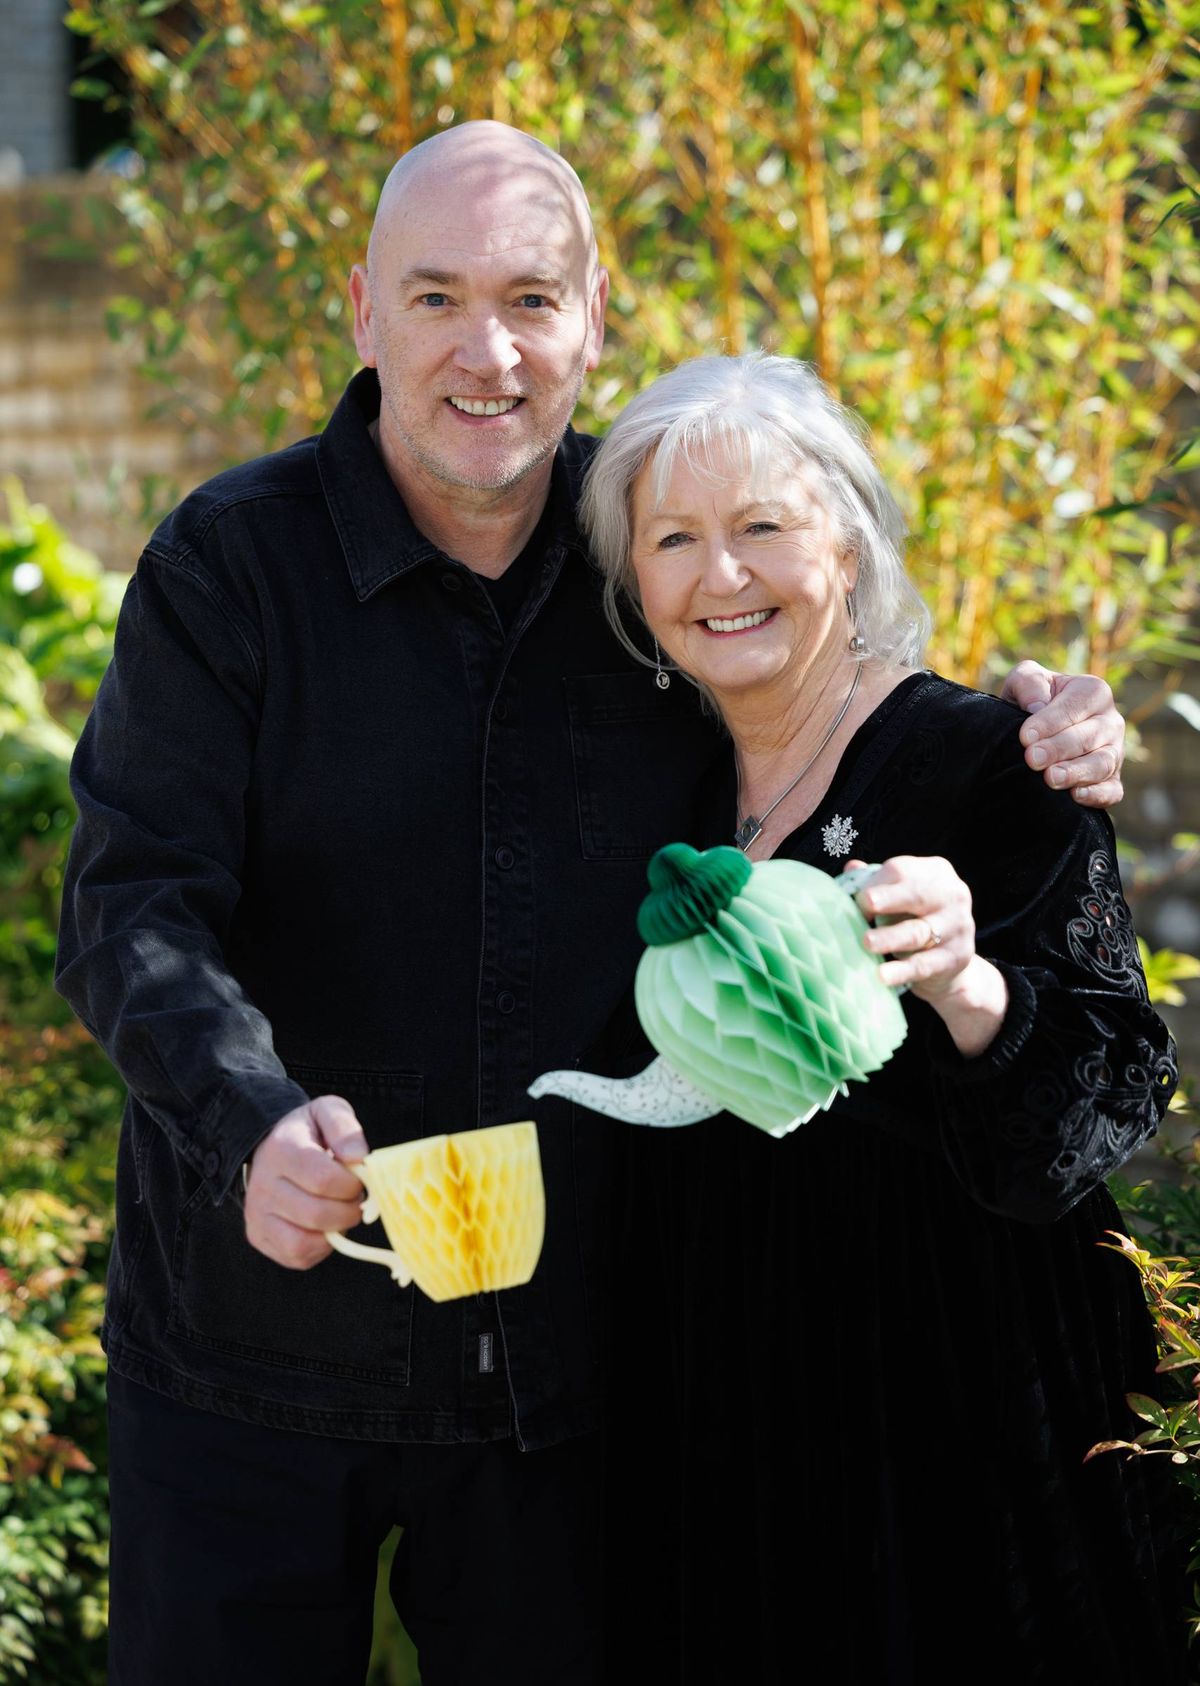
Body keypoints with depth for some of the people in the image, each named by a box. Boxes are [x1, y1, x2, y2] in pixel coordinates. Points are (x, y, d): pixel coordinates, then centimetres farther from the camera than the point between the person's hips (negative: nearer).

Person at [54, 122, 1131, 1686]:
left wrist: (1038, 722, -5)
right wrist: (253, 1125, -35)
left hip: (564, 1361, 3)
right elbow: (133, 909, -16)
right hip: (259, 1347, -2)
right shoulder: (230, 561, -9)